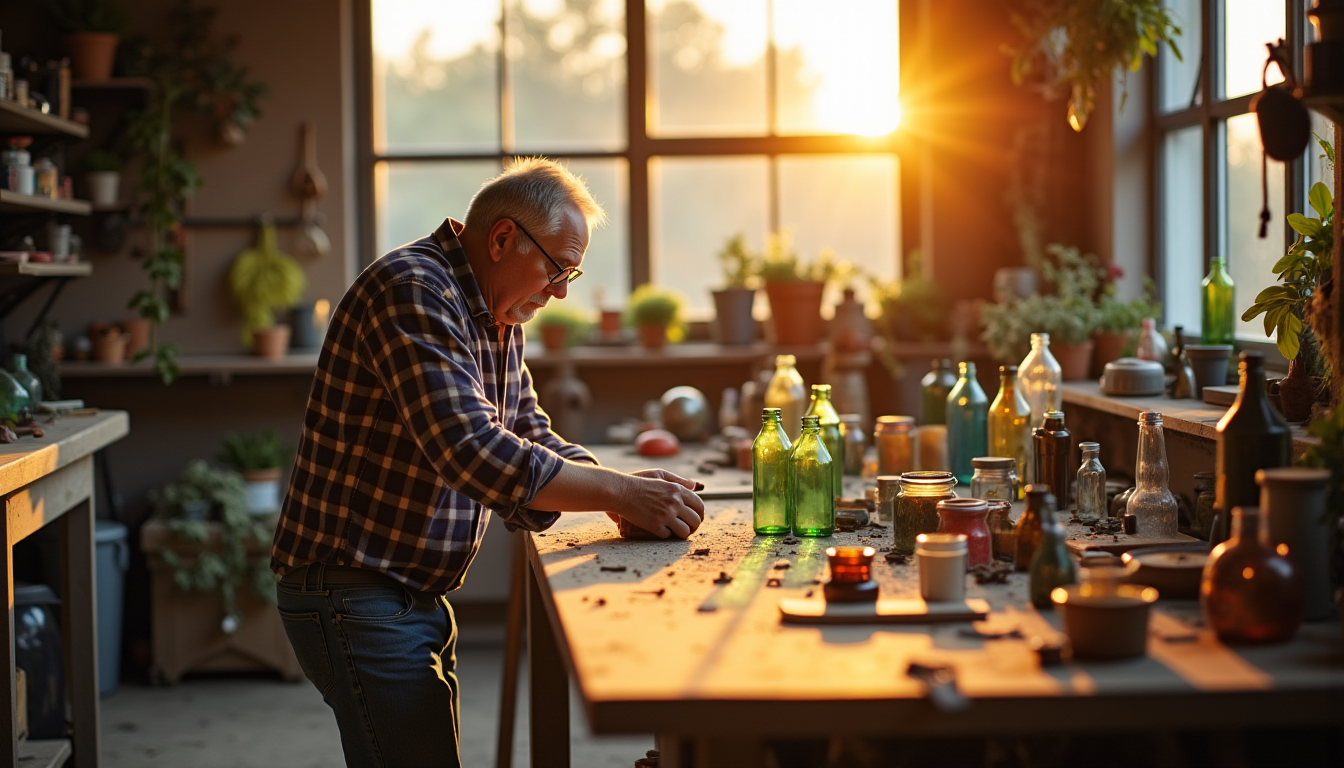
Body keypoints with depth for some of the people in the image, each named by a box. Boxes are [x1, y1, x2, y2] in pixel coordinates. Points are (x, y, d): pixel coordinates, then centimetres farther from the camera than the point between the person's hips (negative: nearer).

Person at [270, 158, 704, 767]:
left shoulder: (497, 317, 12)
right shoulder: (414, 291, -20)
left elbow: (528, 435, 19)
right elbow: (472, 452, -31)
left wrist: (623, 491, -1)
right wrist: (621, 494, -27)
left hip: (418, 595, 10)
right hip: (355, 595, -10)